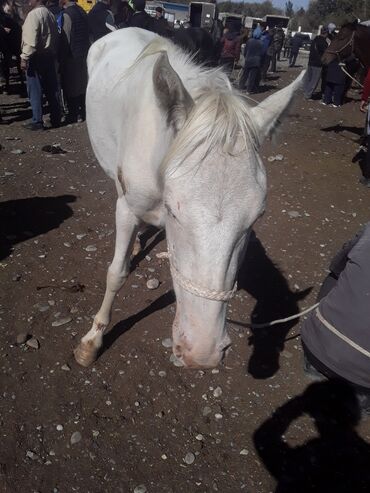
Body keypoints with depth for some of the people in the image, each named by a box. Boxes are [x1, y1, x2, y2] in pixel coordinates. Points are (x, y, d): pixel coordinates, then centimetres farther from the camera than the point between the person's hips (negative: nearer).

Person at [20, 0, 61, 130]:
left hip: (36, 57, -7)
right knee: (51, 90, 11)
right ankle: (55, 119, 17)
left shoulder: (33, 14, -12)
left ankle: (37, 122, 0)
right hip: (49, 56, 8)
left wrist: (24, 58, -16)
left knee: (35, 91, -2)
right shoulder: (50, 14, 11)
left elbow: (30, 40, -20)